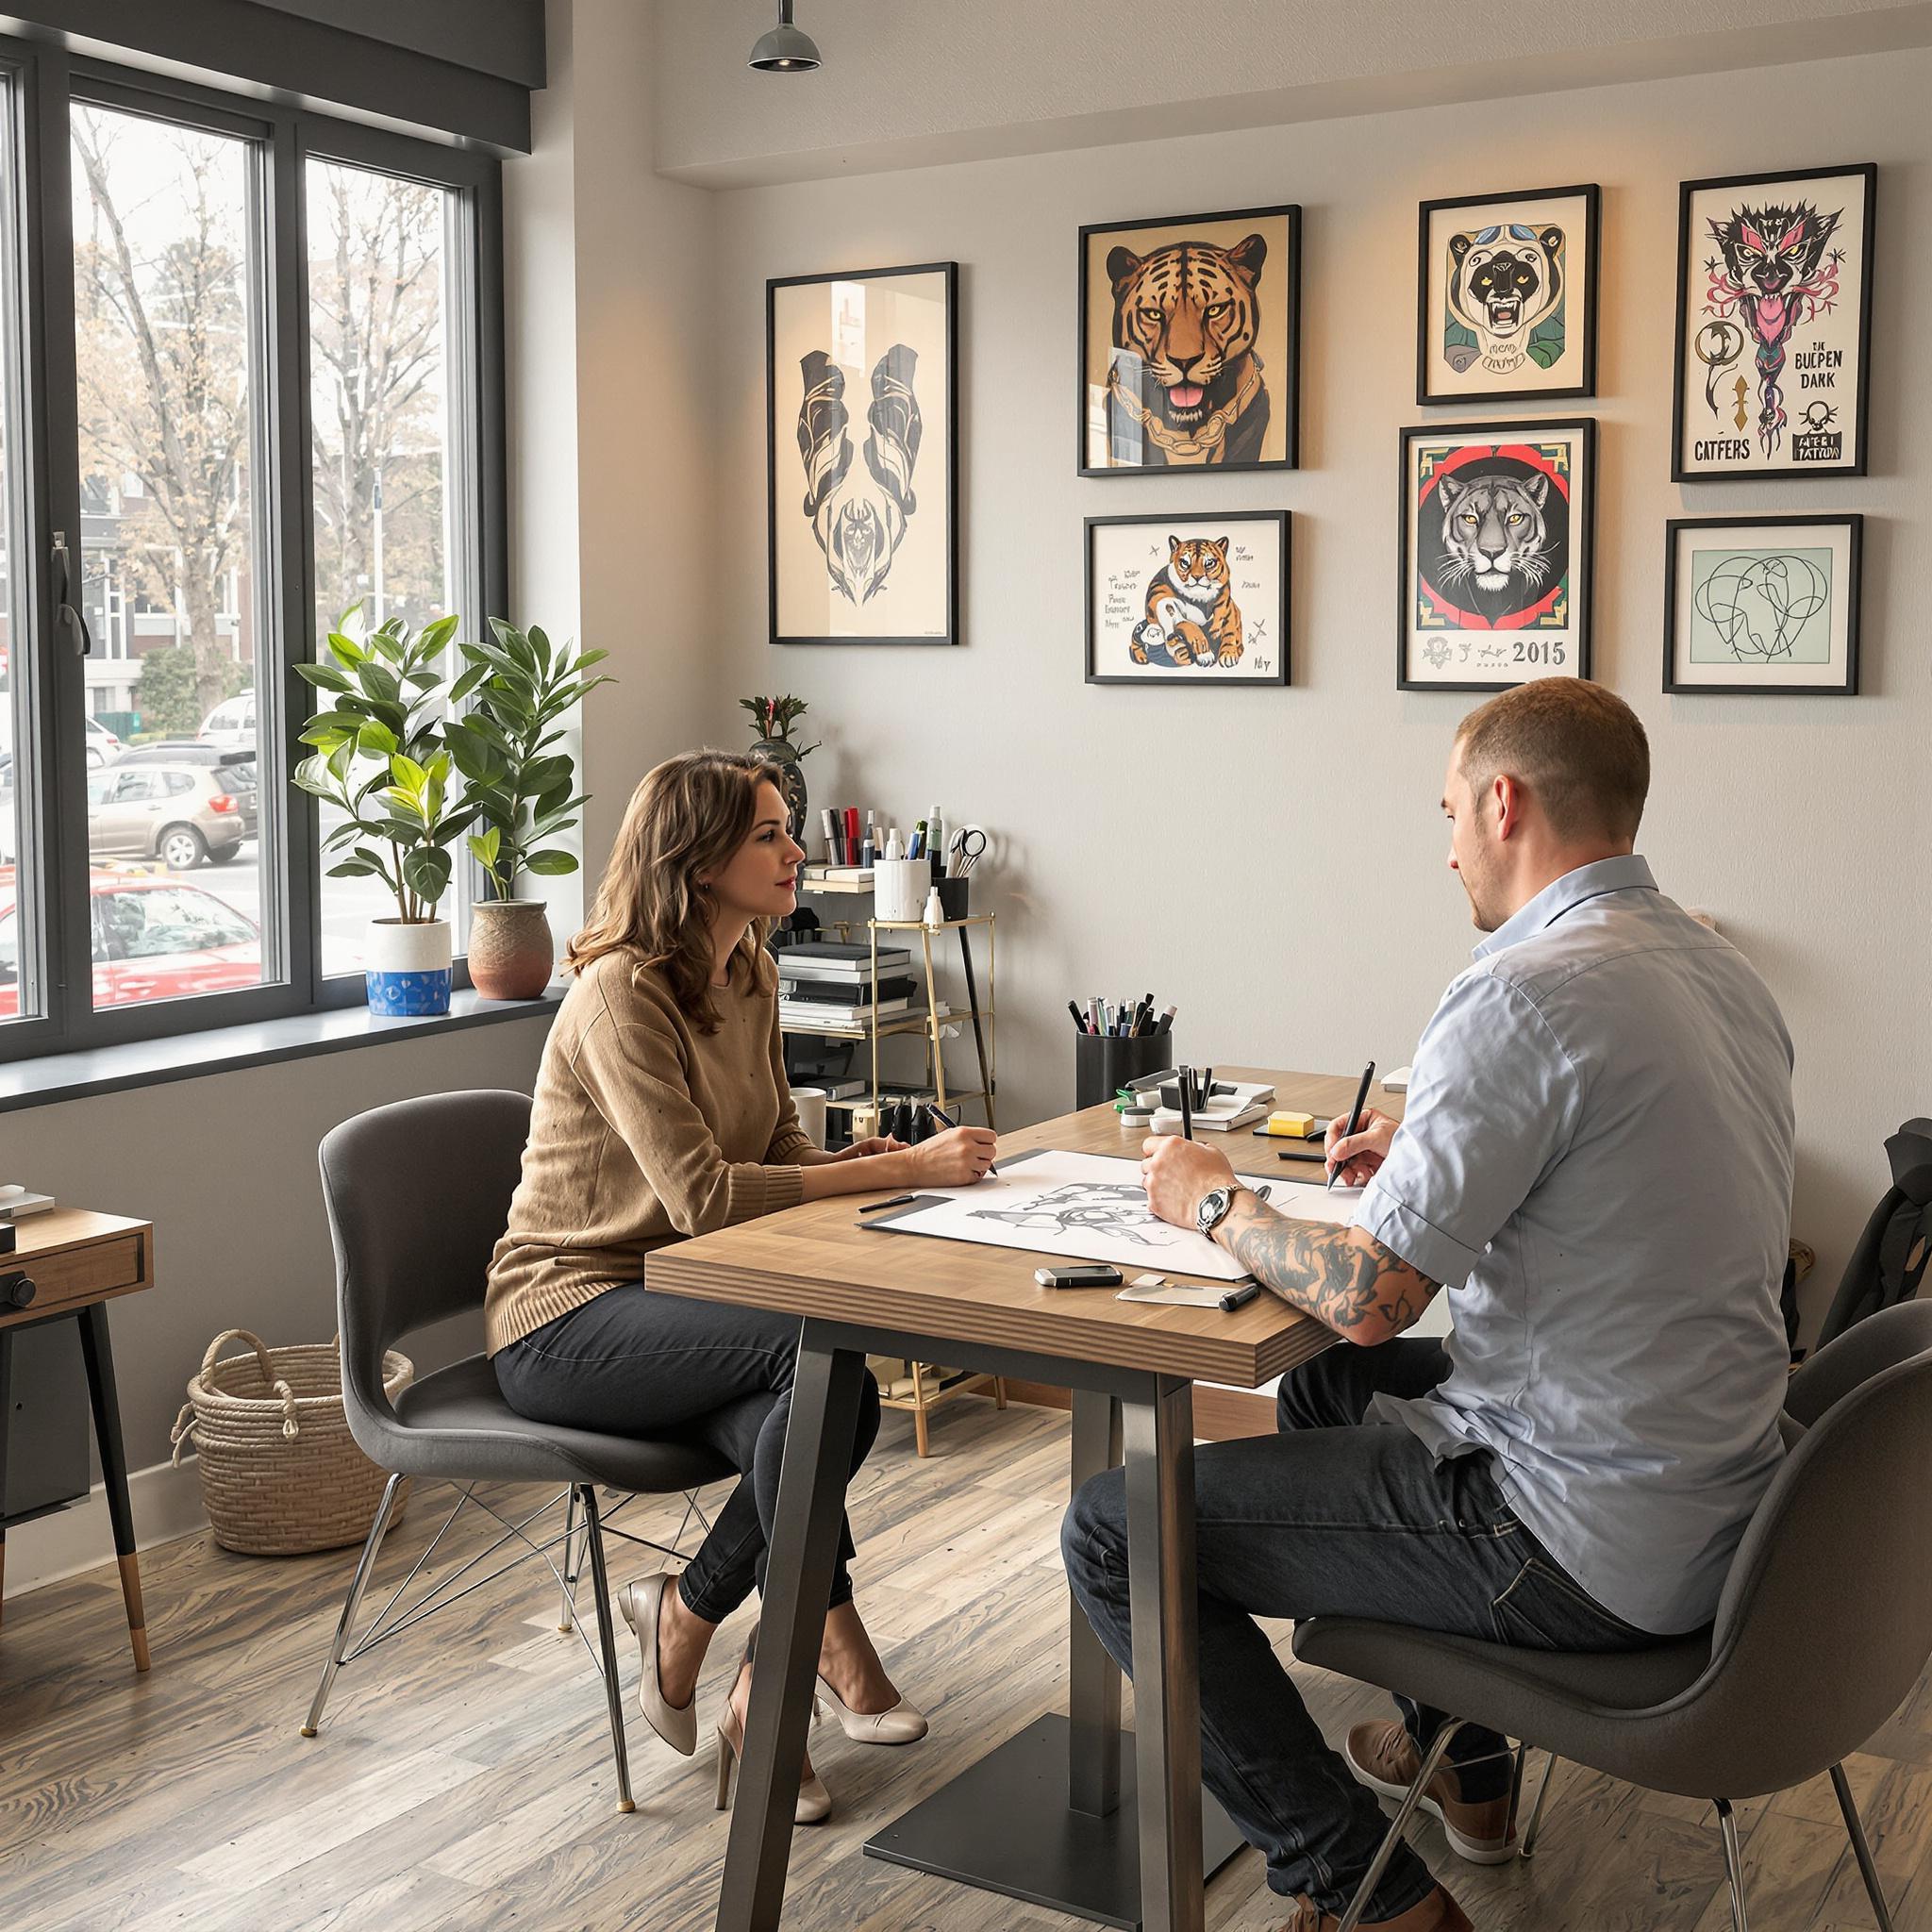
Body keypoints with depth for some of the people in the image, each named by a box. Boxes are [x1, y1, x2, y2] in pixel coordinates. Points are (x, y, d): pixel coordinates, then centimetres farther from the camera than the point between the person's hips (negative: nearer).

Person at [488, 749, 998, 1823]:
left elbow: (785, 1153, 9)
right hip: (565, 1319, -7)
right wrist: (901, 1169, -26)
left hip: (671, 1302, 7)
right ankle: (834, 1644, -12)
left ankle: (687, 1616, -6)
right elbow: (700, 1194, -26)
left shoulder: (749, 980, 7)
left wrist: (887, 1160, -14)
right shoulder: (621, 991, -19)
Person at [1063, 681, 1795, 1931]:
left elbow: (1367, 1297, -23)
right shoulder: (1727, 975, 7)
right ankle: (1465, 1765, 44)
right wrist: (1436, 1151, 20)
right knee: (1330, 1388, 33)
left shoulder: (1527, 992, -23)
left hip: (1590, 1549, -10)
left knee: (1117, 1532, -2)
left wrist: (1216, 1202, -5)